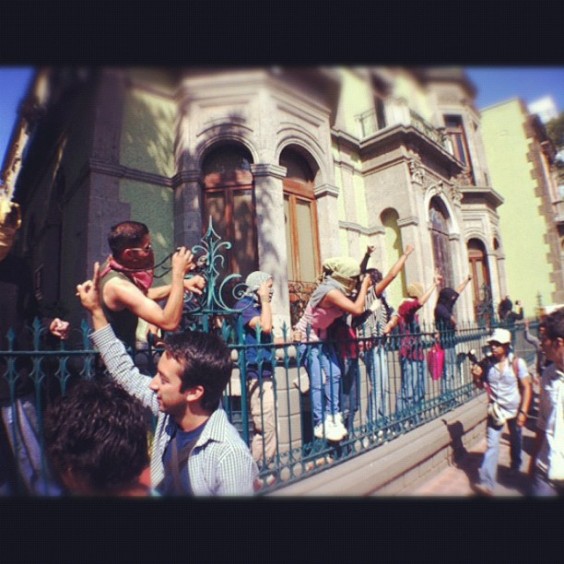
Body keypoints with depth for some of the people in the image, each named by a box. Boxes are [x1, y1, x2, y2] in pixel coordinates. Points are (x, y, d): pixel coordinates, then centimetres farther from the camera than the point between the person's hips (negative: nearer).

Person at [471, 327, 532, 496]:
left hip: (514, 410, 0)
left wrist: (523, 411, -14)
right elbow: (481, 385, 3)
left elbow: (526, 388, -9)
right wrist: (476, 376, -20)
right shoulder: (487, 363, -9)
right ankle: (486, 483, -8)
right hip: (495, 410, 0)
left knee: (515, 442, 23)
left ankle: (515, 466, 51)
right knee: (492, 446, -8)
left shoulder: (517, 363, -14)